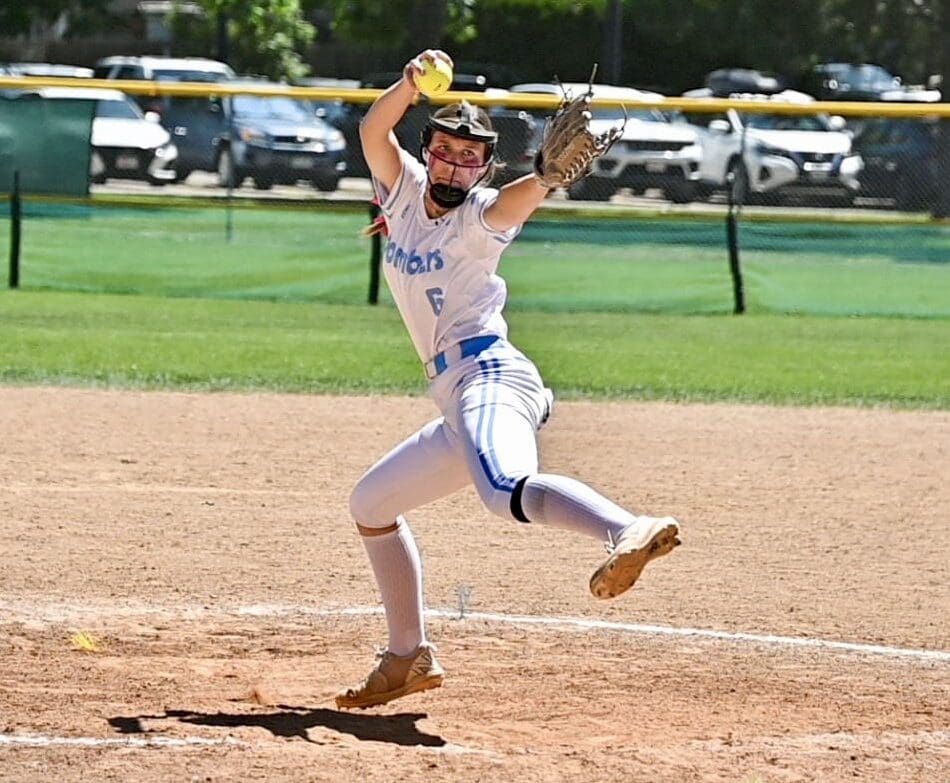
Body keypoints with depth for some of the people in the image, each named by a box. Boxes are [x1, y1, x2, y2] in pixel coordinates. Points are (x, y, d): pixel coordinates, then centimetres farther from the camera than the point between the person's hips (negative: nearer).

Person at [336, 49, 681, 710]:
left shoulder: (478, 216, -4)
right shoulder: (405, 191, 16)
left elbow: (516, 201, -27)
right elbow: (373, 131, 1)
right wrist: (411, 85, -17)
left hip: (490, 372, -9)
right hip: (460, 401, 9)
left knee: (507, 491, -37)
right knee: (372, 504, 22)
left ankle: (629, 532, -63)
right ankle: (408, 657, 26)